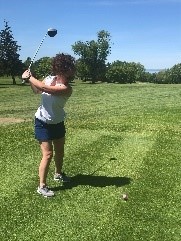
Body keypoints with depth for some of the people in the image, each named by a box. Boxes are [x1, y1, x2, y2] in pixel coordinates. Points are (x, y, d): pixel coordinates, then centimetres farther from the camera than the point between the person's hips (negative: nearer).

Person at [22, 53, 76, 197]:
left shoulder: (67, 89, -23)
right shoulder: (49, 78, -13)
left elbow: (43, 87, -34)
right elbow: (37, 90, 10)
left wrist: (29, 77, -23)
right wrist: (29, 80, -6)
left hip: (58, 123, 1)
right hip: (43, 123, -1)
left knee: (60, 151, 18)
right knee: (48, 154, -7)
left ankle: (58, 174, 46)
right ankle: (42, 186, 7)